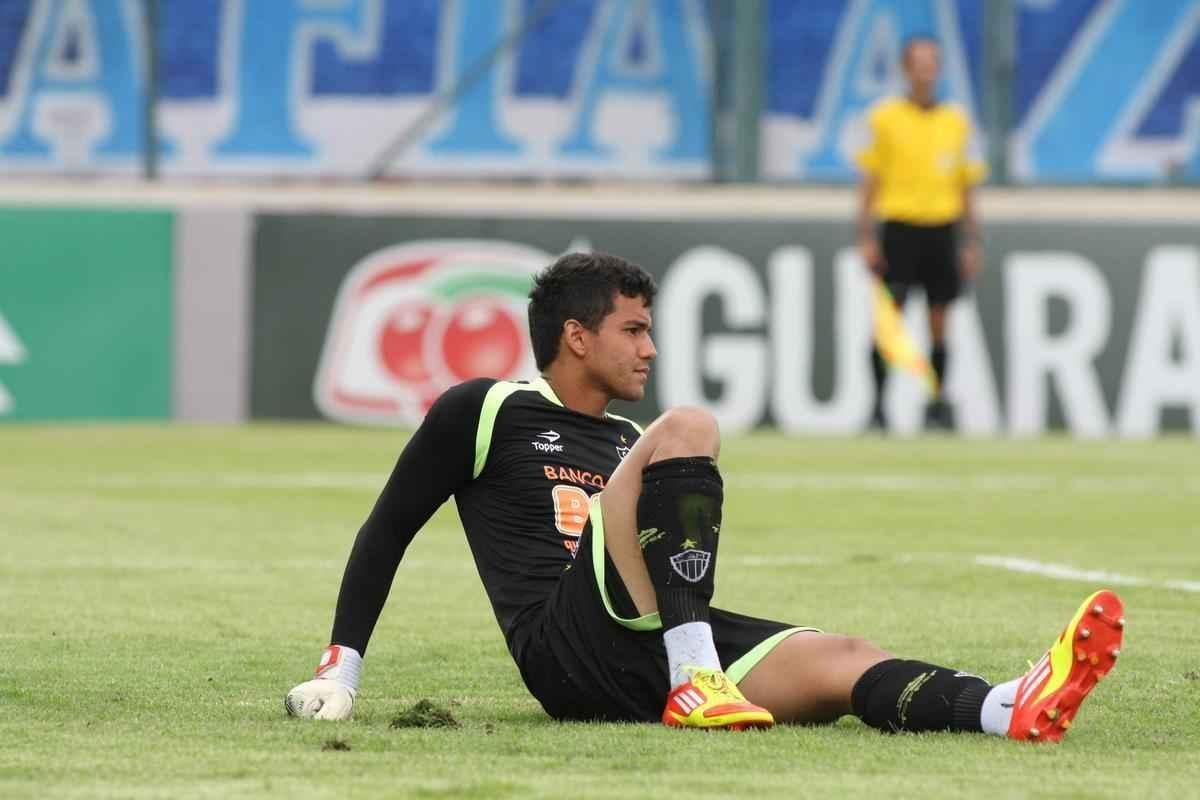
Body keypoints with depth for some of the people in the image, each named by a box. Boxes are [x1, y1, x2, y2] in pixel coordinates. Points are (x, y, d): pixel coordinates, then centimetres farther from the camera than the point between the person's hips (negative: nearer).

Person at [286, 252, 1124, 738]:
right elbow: (388, 531, 12)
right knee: (688, 428, -23)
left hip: (652, 646, 6)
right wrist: (342, 669, 6)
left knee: (840, 659, -24)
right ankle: (696, 684, -35)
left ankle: (1011, 710, -53)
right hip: (568, 648, -6)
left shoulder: (628, 443, 32)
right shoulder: (483, 412, 12)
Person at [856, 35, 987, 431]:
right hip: (898, 227, -3)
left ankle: (937, 403, 13)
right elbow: (868, 182, 1)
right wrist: (866, 238, -6)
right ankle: (878, 405, -4)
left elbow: (966, 190, 13)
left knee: (939, 321, 4)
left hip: (942, 231, 3)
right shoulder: (884, 117, 1)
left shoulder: (956, 121, 10)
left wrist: (972, 244, 9)